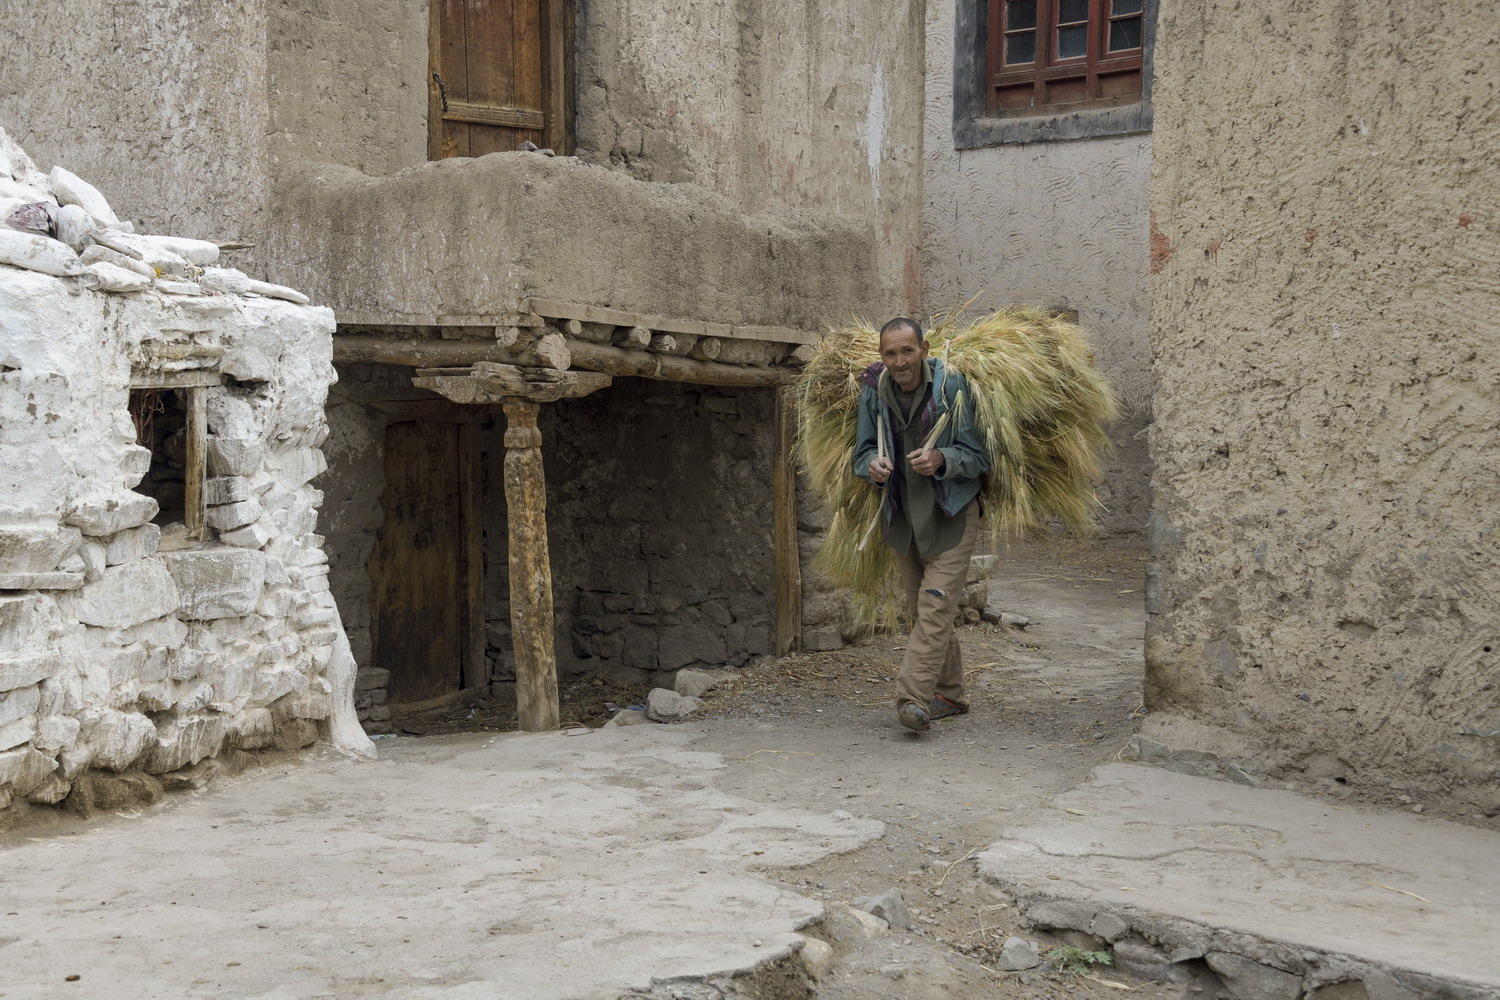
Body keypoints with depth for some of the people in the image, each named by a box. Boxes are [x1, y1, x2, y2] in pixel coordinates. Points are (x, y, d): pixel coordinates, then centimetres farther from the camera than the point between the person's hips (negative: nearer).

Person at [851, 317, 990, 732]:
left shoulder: (952, 386, -13)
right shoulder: (874, 391, -1)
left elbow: (978, 455, -11)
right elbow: (863, 450, 6)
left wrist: (942, 460, -30)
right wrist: (873, 465, -18)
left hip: (951, 512, -5)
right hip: (903, 515, 5)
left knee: (936, 604, -16)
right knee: (919, 609, 12)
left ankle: (913, 698, -20)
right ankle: (949, 694, 25)